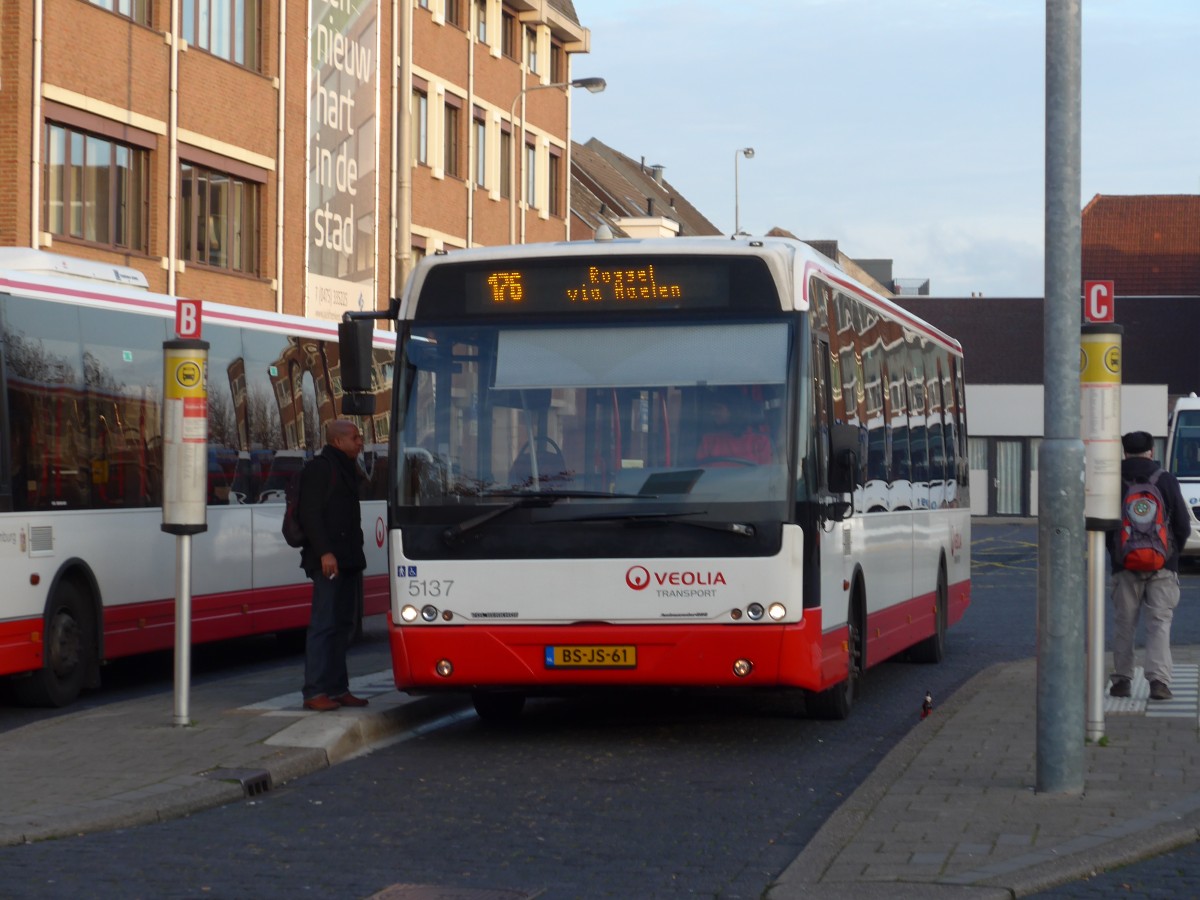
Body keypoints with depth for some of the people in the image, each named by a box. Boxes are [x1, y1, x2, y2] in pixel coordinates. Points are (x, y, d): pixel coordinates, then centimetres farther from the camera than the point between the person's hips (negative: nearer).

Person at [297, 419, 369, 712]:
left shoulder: (345, 469, 21)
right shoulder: (319, 469, -9)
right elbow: (310, 514, -17)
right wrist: (324, 552, -23)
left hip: (348, 562, 10)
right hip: (329, 561, -10)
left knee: (343, 624, 11)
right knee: (324, 624, -11)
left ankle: (337, 689, 16)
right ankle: (315, 693, -11)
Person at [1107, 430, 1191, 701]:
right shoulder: (1166, 480, -2)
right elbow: (1183, 526, 0)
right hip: (1162, 566, -1)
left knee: (1124, 624, 10)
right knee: (1159, 623, -1)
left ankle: (1122, 679, 11)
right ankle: (1158, 679, -13)